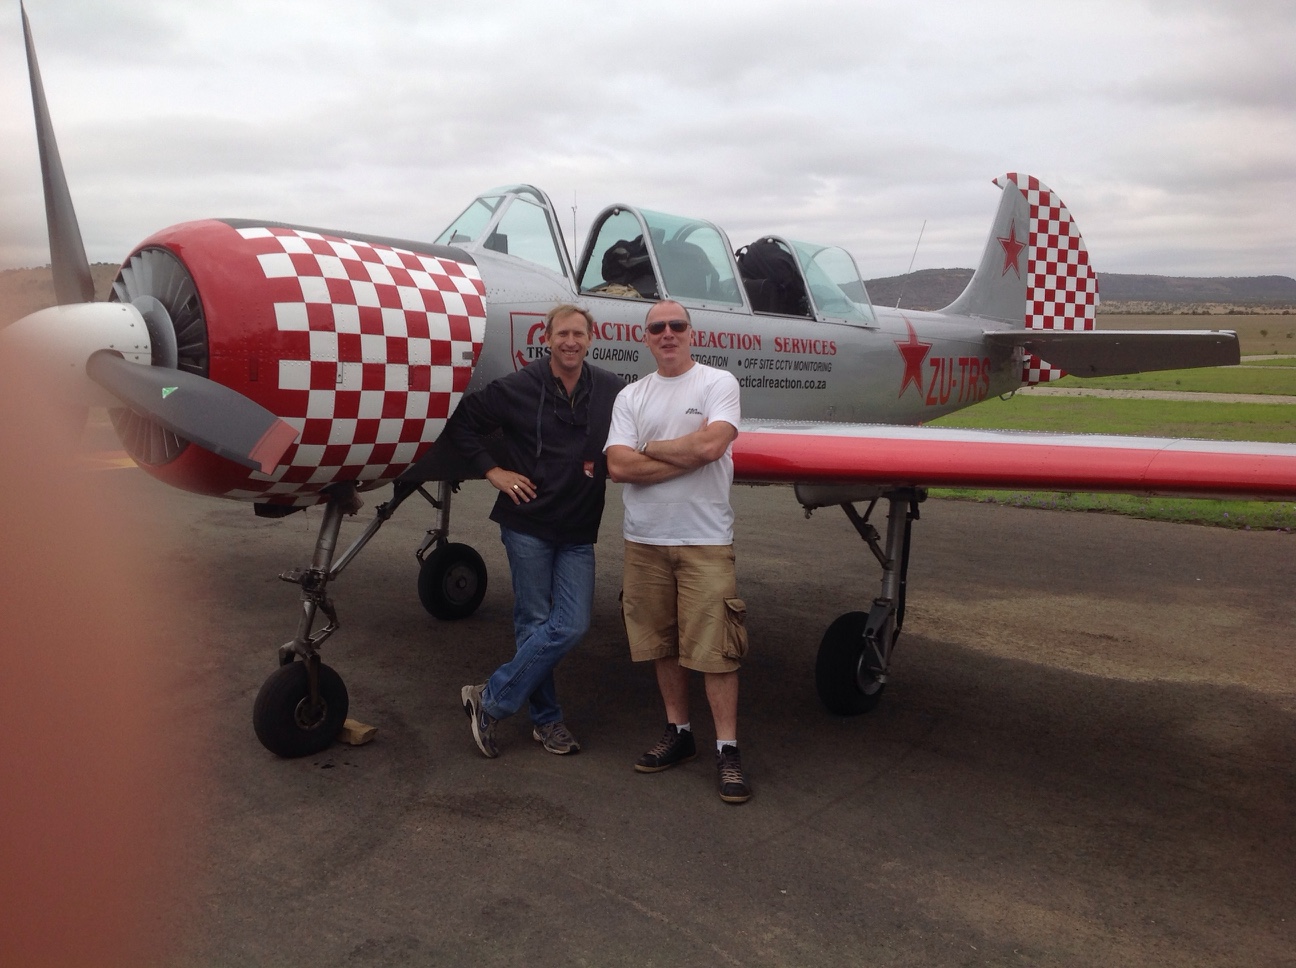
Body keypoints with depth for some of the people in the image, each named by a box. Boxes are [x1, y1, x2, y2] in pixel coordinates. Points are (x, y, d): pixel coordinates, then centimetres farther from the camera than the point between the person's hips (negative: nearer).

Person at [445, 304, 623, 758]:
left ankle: (489, 699, 10)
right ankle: (546, 719, 17)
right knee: (534, 624, 2)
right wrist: (493, 470, -4)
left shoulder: (611, 390, 1)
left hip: (578, 532, 3)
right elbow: (462, 423, 2)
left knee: (571, 626, -4)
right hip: (528, 524, -3)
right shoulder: (517, 388, -5)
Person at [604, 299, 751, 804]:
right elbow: (618, 466, -6)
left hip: (705, 540, -4)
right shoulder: (630, 397, 8)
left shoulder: (718, 383, -1)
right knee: (664, 644, 13)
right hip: (645, 539, 4)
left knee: (715, 649, -3)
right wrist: (686, 453, -12)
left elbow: (710, 445, -19)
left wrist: (649, 448, -5)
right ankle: (678, 733, 28)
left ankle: (727, 750, 7)